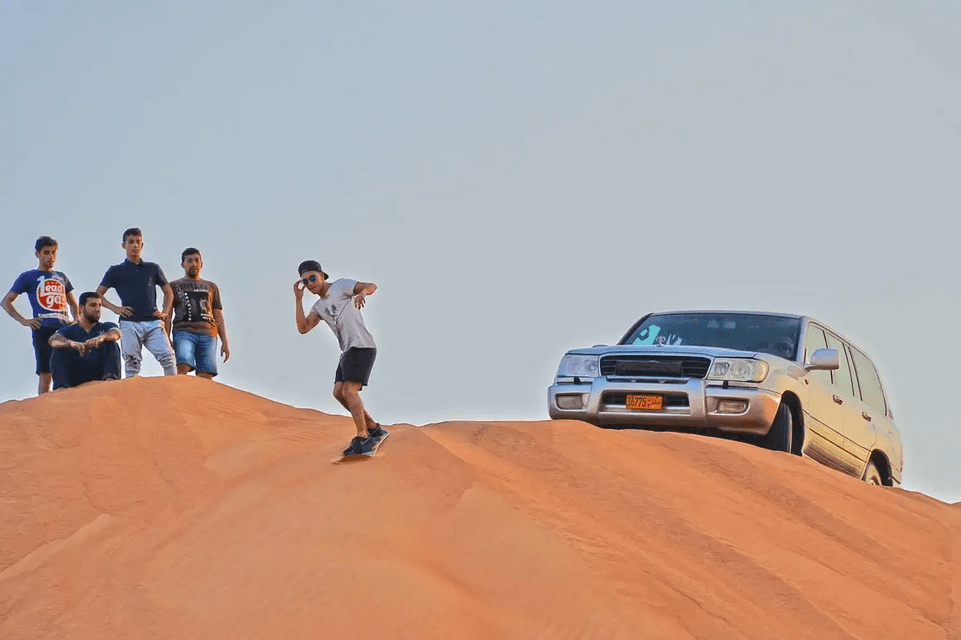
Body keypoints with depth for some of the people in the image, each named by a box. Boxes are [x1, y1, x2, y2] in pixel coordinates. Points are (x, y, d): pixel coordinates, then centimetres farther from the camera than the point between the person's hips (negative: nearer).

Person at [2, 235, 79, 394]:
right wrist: (23, 321, -6)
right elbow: (6, 301, 7)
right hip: (43, 330, -4)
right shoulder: (28, 277, 8)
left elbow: (72, 303, 32)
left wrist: (76, 320, 11)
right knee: (45, 375, -7)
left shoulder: (62, 277, 21)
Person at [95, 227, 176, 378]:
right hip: (130, 323, -1)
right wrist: (115, 308, -4)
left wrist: (164, 312, 8)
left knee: (168, 357, -16)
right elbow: (98, 295, 11)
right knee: (131, 364, -4)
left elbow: (168, 292, 24)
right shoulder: (116, 271, 12)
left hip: (153, 322, 1)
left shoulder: (153, 268, 17)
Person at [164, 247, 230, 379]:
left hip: (208, 334, 2)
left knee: (205, 376, -13)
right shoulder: (174, 286, 21)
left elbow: (219, 317, 23)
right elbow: (167, 315, 11)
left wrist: (224, 342, 11)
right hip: (183, 332, -2)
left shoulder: (211, 287, 27)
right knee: (182, 367, -27)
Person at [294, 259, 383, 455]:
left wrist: (362, 292, -37)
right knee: (339, 393, 8)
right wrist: (298, 299, 1)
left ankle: (362, 439, -21)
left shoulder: (341, 285, -2)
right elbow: (303, 328, 3)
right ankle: (373, 429, 13)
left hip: (362, 347, -9)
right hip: (348, 351, 9)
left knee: (349, 391, -18)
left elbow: (372, 286, -13)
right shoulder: (319, 307, 18)